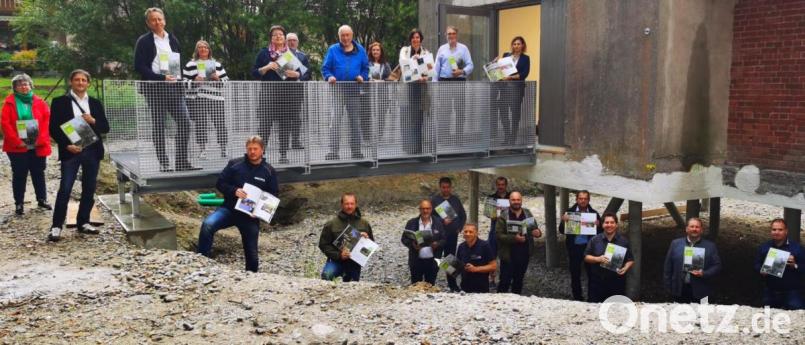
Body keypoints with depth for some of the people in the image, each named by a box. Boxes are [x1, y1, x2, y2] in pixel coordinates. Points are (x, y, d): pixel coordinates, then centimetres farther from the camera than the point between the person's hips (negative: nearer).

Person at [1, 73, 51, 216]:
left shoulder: (39, 102, 4)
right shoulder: (10, 102, 0)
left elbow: (47, 121, -1)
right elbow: (5, 123, -7)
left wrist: (41, 139, -11)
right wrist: (16, 141, -15)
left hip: (37, 146, 2)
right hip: (17, 147, -2)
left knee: (39, 173, 12)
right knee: (19, 175, 5)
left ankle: (42, 200, 23)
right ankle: (19, 204, 12)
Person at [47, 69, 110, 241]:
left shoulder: (95, 103, 12)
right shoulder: (60, 102, 2)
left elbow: (105, 128, 10)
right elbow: (53, 128, -1)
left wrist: (93, 121, -10)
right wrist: (67, 145, -14)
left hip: (92, 151, 4)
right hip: (71, 151, -3)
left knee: (89, 189, 7)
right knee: (65, 189, -7)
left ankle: (83, 223, 19)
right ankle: (56, 226, -1)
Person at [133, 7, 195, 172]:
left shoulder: (173, 40, 15)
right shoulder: (144, 41, 0)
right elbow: (139, 66, -8)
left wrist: (179, 77, 5)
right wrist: (161, 77, -17)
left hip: (173, 86, 4)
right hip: (154, 88, -4)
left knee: (184, 121, -6)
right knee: (158, 125, 0)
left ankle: (181, 161, 0)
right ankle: (163, 163, 8)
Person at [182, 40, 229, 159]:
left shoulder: (217, 64, 16)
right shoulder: (190, 65, 9)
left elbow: (226, 81, 15)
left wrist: (218, 79, -4)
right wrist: (194, 81, -12)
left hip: (216, 99, 1)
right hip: (197, 99, -1)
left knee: (220, 123, -5)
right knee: (200, 124, -2)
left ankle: (223, 149, 3)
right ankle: (202, 149, 7)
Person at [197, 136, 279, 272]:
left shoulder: (269, 171, 3)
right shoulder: (235, 164, 1)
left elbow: (274, 196, 5)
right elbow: (220, 183, 2)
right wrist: (234, 190, -18)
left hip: (251, 216, 1)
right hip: (229, 208, 0)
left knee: (251, 253, 5)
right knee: (208, 225, -29)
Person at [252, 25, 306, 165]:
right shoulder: (264, 53, 8)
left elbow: (300, 72, 15)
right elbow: (254, 73, 5)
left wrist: (295, 74, -8)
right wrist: (266, 68, -12)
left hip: (288, 93, 2)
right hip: (269, 92, -2)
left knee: (286, 124, 2)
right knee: (265, 123, -9)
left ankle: (283, 155, 8)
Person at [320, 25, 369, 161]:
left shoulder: (360, 50, 9)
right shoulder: (333, 50, 4)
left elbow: (366, 67, 13)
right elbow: (325, 68, 4)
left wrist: (362, 77, -6)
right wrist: (329, 77, -16)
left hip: (354, 89, 3)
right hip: (338, 88, -3)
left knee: (355, 121, 9)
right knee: (336, 120, -12)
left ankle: (356, 151, 18)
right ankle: (333, 152, -14)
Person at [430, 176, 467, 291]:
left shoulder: (455, 199, 8)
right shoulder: (434, 199, -5)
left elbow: (463, 215, 16)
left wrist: (459, 228, 5)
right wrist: (442, 221, -24)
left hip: (452, 234, 4)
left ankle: (452, 284, 18)